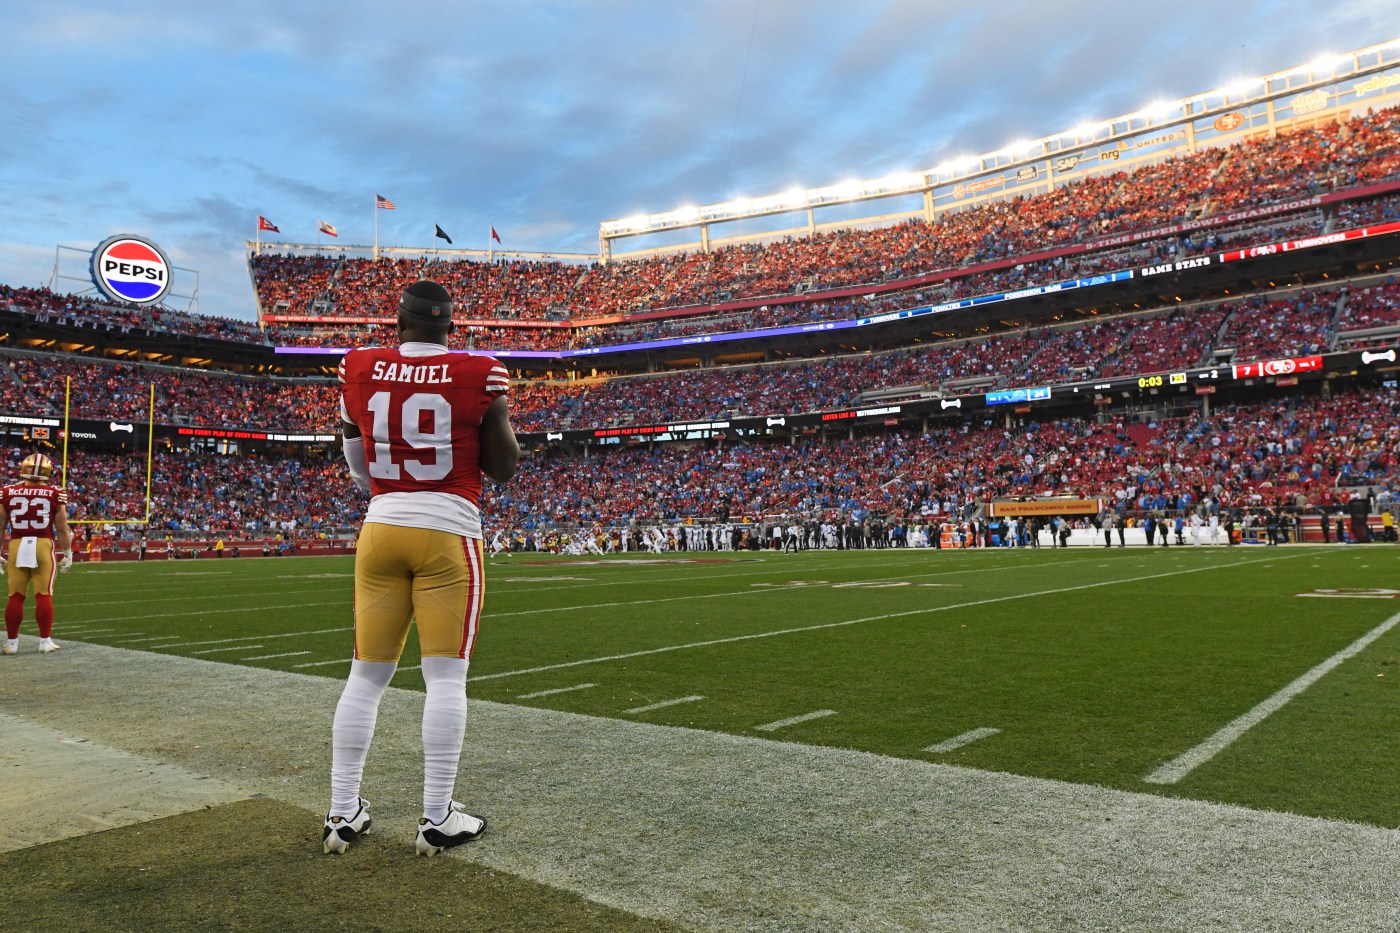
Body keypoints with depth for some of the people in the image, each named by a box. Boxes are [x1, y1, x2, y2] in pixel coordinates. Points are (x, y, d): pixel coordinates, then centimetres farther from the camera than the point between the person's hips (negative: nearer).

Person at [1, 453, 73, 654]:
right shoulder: (55, 494, -2)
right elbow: (62, 529, 0)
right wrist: (66, 554, 9)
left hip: (17, 546, 2)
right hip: (44, 546, -2)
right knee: (43, 595, 3)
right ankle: (45, 641, 7)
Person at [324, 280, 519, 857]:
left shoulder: (359, 371, 5)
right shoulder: (478, 375, -5)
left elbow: (356, 468, 16)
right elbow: (504, 469, 0)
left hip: (381, 529, 4)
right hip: (448, 533, -3)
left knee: (366, 675, 11)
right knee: (445, 677, 2)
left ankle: (342, 814, 20)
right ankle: (437, 820, 8)